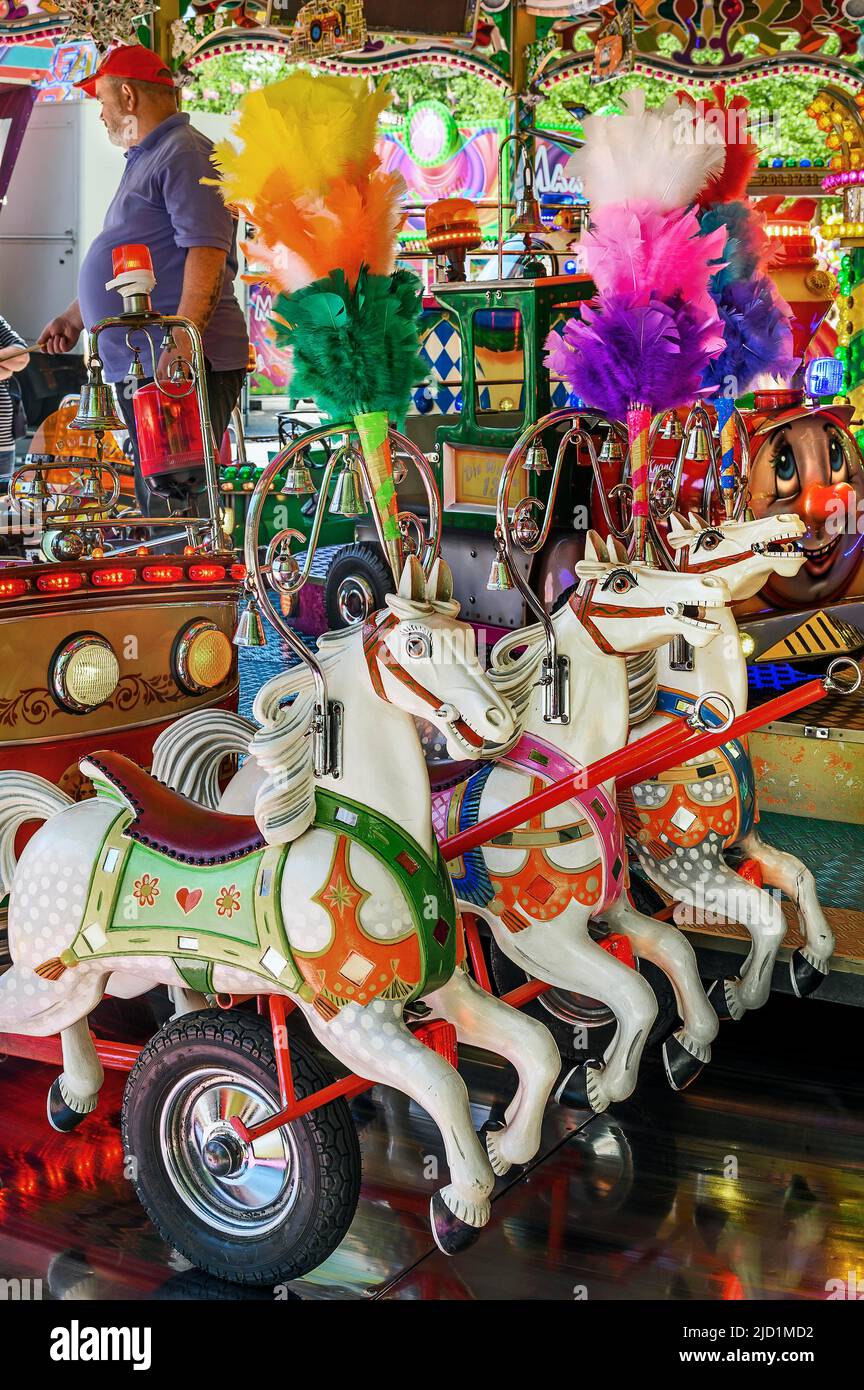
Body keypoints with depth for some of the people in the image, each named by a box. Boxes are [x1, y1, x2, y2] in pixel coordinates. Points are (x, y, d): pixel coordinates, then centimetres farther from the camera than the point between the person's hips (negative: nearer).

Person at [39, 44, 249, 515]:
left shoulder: (185, 154, -7)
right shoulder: (145, 159, 26)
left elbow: (207, 251, -20)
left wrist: (183, 337, -29)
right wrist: (75, 317, 31)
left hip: (180, 365, -11)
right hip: (139, 369, 11)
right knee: (153, 503, 11)